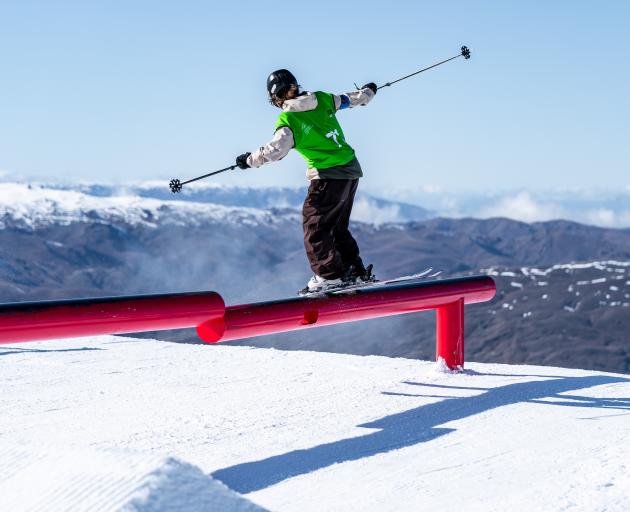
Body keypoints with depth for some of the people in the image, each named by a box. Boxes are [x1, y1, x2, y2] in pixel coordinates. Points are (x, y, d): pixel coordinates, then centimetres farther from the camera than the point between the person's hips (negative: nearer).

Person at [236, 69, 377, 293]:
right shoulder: (322, 99, 6)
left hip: (328, 176, -8)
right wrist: (367, 91, 41)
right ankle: (356, 271, 20)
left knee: (314, 226, 1)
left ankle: (329, 275, -3)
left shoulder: (287, 120, -12)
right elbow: (352, 99, 20)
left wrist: (249, 160, -6)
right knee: (337, 227, 19)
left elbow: (276, 149, -21)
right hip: (351, 170, 8)